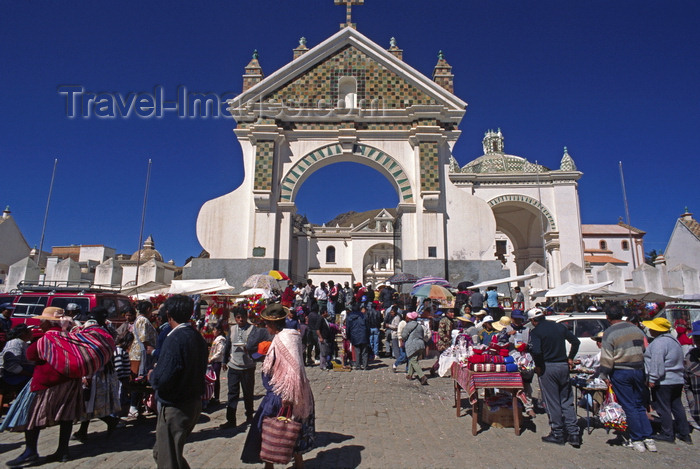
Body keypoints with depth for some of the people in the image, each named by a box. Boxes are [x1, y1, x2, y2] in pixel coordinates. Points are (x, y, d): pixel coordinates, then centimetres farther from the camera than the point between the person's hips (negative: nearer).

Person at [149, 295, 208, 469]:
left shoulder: (175, 339, -21)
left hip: (175, 409, -8)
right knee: (161, 452, 24)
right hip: (194, 403, 8)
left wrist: (152, 376, -1)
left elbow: (161, 380, -24)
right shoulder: (198, 337, 4)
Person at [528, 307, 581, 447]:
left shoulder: (535, 332, -10)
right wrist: (570, 358, 19)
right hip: (563, 366, 6)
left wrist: (538, 366, -8)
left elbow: (536, 351, -23)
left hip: (547, 367, -5)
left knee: (552, 403, 4)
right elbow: (576, 342, 13)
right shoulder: (560, 327, 8)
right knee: (567, 401, 13)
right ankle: (574, 434, 12)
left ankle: (558, 434, 11)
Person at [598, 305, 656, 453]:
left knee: (629, 407, 3)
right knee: (639, 405, 15)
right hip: (638, 370, 5)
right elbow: (645, 351, 13)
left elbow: (606, 358, -13)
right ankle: (648, 438, 13)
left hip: (620, 373, -5)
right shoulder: (636, 329, 7)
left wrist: (604, 376, -4)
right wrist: (646, 375, 20)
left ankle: (637, 440, 7)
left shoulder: (609, 333, -10)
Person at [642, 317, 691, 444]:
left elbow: (657, 363, -24)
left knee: (663, 408, 0)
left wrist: (652, 379, -21)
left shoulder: (659, 342, -19)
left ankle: (667, 434, 6)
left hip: (663, 382, -10)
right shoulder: (674, 340, 14)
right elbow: (679, 361, 22)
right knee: (677, 407, 15)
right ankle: (685, 434, 20)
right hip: (677, 380, 10)